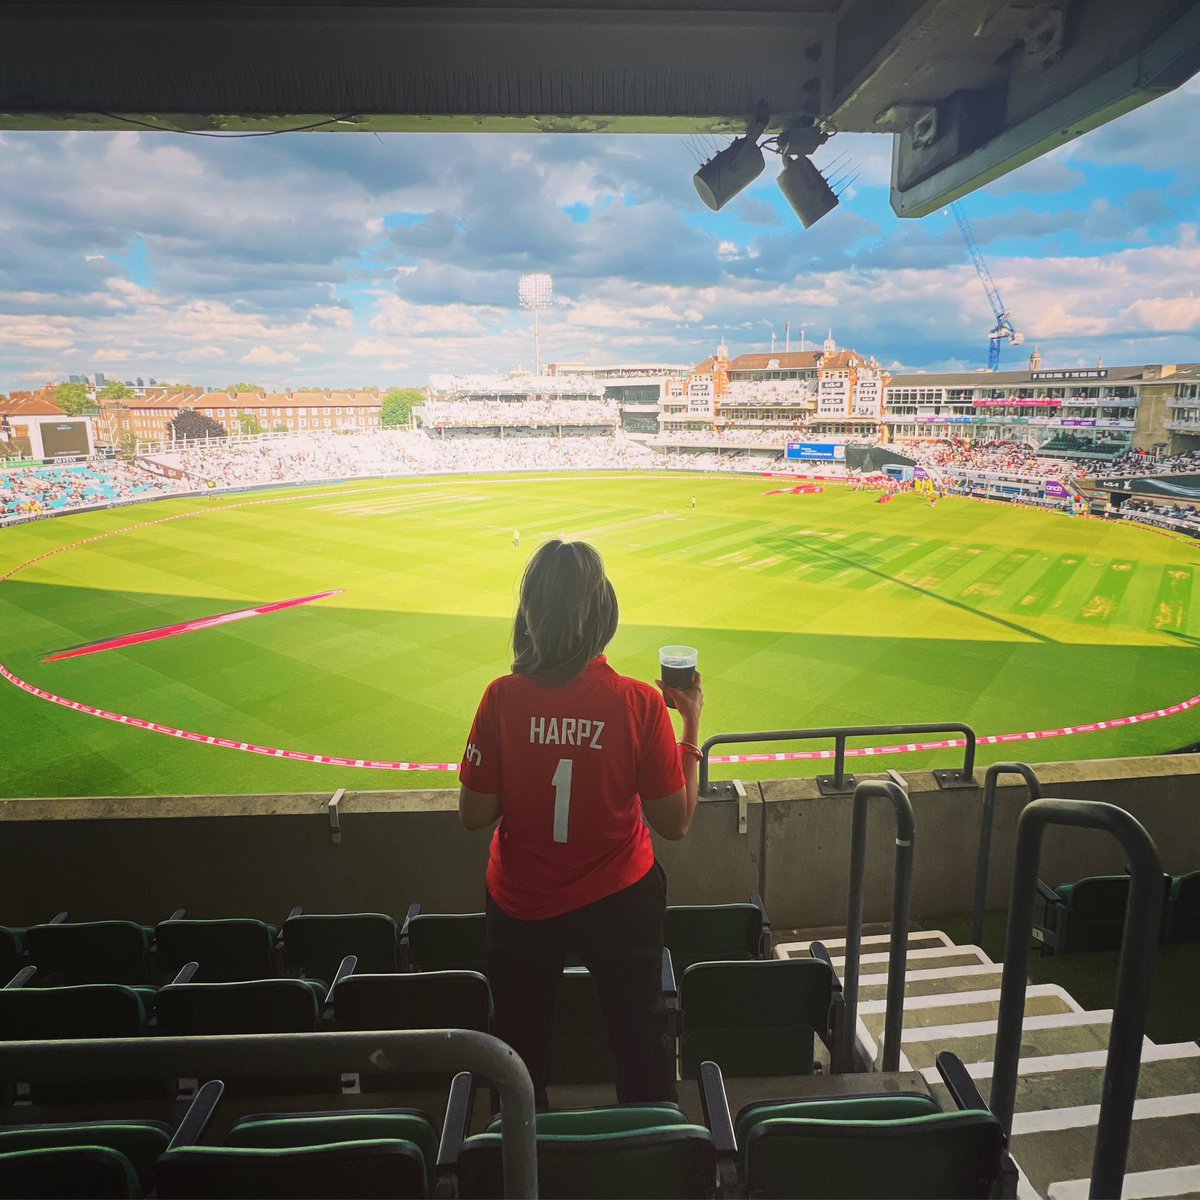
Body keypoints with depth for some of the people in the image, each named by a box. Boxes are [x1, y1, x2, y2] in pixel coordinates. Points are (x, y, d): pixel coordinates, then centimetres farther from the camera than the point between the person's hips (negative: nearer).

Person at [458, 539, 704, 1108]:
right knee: (641, 1038, 24)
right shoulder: (640, 702, -21)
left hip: (520, 907, 1)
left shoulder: (503, 698, -19)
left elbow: (474, 814, -11)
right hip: (620, 900, 0)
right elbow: (675, 823, -14)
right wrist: (691, 726, -6)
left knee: (520, 1043, 26)